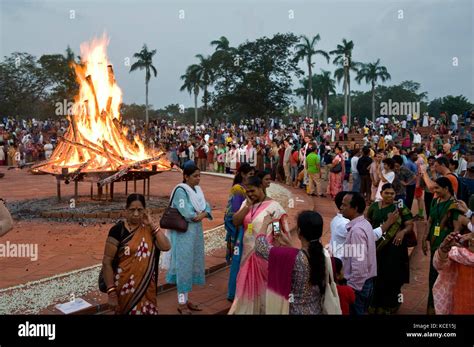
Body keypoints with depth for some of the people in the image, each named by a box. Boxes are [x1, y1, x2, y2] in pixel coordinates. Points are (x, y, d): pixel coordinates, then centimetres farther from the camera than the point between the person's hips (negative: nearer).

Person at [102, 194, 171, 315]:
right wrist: (111, 292, -15)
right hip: (126, 287, -4)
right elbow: (107, 262, -11)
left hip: (146, 287, 4)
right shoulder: (118, 230, -11)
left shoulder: (149, 229, 3)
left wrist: (152, 224, -10)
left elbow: (166, 246, -10)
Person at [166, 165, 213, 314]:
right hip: (184, 233, -8)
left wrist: (202, 215, -15)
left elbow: (207, 208, 5)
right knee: (184, 265, -1)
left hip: (196, 232, 8)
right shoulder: (180, 191, -15)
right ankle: (181, 303, 11)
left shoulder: (197, 190, 10)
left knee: (193, 264, 13)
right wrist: (198, 214, -8)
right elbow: (186, 213, -25)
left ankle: (185, 299, 25)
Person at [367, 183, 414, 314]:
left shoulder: (401, 208, -4)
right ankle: (376, 303, 27)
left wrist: (403, 232, -28)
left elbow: (410, 225, -8)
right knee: (377, 276, 8)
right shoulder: (374, 206, 4)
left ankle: (390, 305, 25)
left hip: (394, 247, -2)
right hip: (377, 246, 2)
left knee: (392, 276, 5)